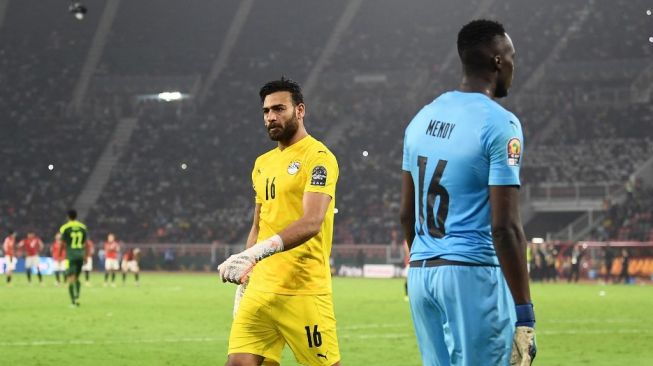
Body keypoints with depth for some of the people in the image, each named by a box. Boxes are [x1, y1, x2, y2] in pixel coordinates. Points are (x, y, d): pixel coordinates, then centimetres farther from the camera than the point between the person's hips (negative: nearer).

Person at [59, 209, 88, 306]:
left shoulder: (65, 228, -5)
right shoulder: (83, 227, 6)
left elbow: (63, 244, -4)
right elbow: (85, 244, 9)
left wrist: (59, 256, 6)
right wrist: (85, 256, 18)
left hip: (70, 256, -4)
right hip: (80, 255, 4)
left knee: (71, 278, -6)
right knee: (77, 277, 19)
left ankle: (74, 301, -16)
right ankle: (77, 297, 11)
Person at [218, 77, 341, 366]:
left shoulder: (318, 158, -8)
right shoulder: (263, 164, 18)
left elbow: (311, 223, -21)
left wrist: (256, 252, -30)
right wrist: (243, 279, 19)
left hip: (303, 291, -7)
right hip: (261, 287, 7)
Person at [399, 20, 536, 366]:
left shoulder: (422, 118, 12)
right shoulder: (499, 124, -11)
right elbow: (504, 227, -17)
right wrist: (524, 312, -16)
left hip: (421, 273, 8)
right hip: (474, 273, -7)